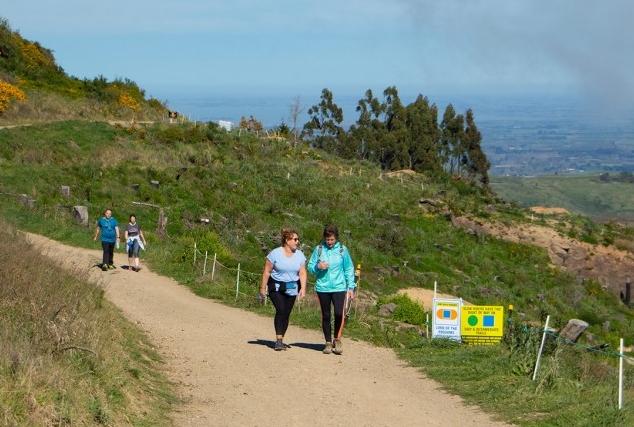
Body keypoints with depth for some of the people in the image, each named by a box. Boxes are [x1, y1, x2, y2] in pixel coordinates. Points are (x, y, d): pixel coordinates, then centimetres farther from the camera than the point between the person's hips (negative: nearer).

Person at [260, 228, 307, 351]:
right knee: (280, 310, -19)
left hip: (291, 289, 4)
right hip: (276, 287, -4)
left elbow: (302, 273, 4)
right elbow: (267, 272, -4)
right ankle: (278, 340, -17)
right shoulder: (275, 253, -8)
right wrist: (263, 288, -3)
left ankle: (280, 341, 15)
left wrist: (303, 289, -7)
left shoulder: (300, 255, 4)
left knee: (286, 314, 3)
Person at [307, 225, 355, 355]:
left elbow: (349, 269, 8)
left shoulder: (342, 249, 2)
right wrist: (317, 267, -14)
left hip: (339, 287, -1)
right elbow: (310, 267, 8)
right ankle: (328, 343, 17)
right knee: (326, 316, 6)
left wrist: (351, 287, 4)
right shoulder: (319, 249, 3)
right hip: (322, 287, 1)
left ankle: (337, 339, 3)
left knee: (339, 313, -16)